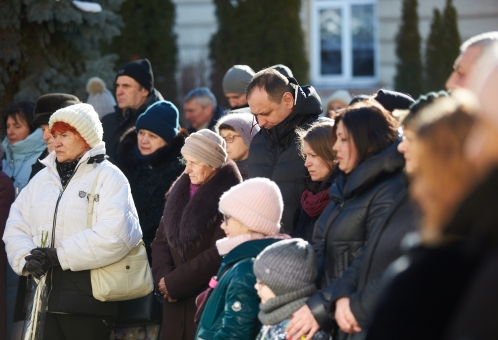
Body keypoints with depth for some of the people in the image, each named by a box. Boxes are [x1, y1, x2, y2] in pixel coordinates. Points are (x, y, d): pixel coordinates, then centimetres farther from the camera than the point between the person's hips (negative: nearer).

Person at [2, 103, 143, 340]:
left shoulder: (108, 176, -2)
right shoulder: (42, 179, 18)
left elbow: (114, 235, -17)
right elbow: (16, 227, 12)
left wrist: (60, 256, -16)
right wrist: (26, 258, -9)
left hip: (89, 298, -5)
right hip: (45, 296, 5)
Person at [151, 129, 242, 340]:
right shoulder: (180, 191, 12)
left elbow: (219, 254, -17)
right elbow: (161, 239, 12)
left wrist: (174, 282, -13)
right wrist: (163, 276, -7)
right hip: (176, 302, 6)